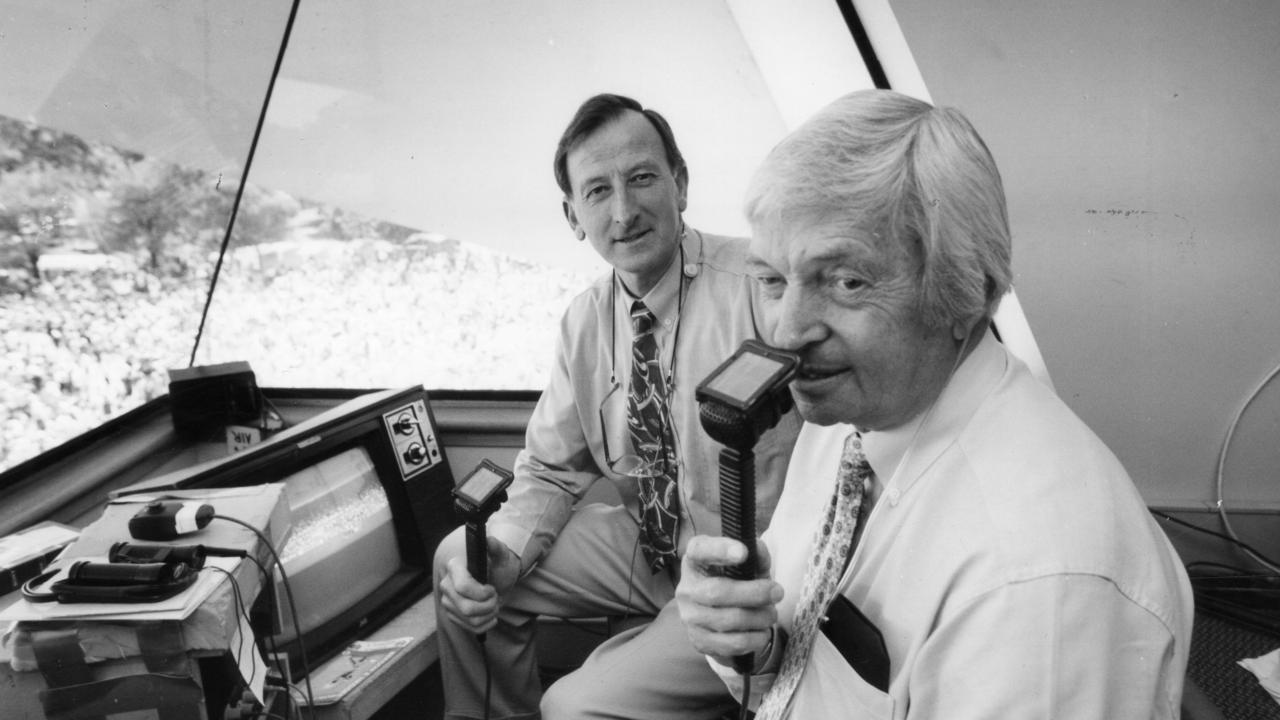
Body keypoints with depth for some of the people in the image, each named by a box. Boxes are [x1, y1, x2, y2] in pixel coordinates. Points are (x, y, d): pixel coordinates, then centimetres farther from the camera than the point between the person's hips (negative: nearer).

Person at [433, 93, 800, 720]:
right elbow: (551, 471, 7)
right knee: (461, 563, 0)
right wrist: (502, 553, -12)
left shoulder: (763, 285, -21)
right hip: (645, 544, 6)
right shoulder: (585, 321, 0)